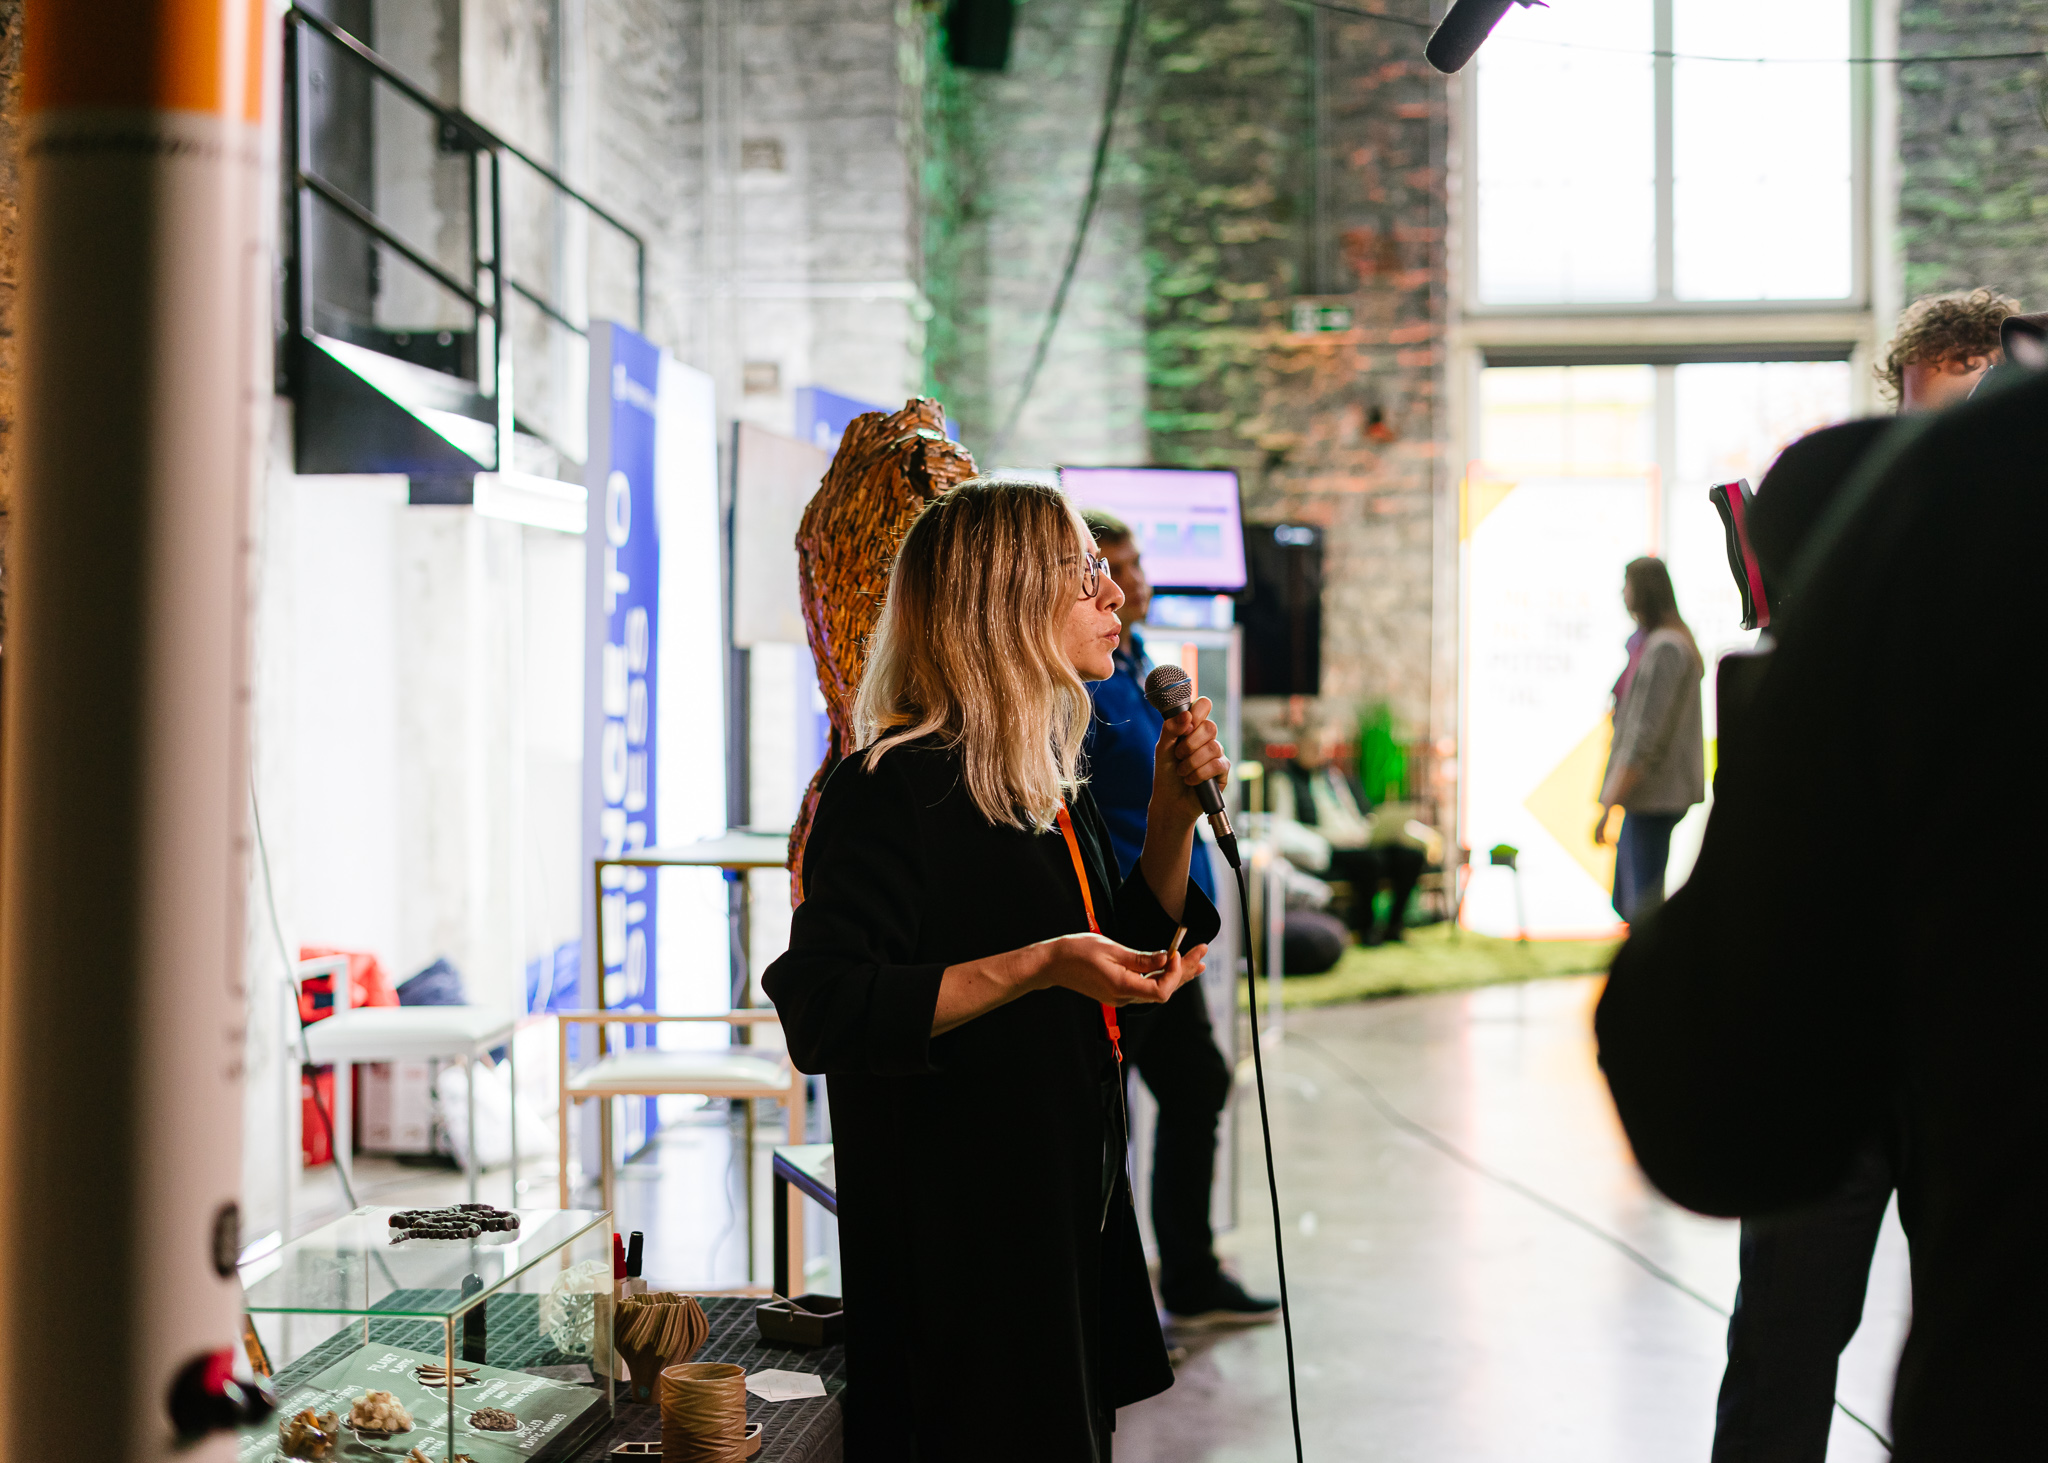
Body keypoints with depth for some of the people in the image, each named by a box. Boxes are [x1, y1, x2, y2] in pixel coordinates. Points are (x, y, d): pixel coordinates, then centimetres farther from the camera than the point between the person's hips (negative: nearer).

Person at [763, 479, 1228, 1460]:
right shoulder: (896, 787, -17)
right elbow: (824, 1016, -25)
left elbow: (1125, 957, 21)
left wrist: (1174, 812, 6)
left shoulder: (1052, 786, 11)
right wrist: (1037, 969, -30)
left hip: (1070, 1220, 9)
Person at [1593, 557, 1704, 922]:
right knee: (1625, 902, 15)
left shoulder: (1663, 649, -17)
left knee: (1642, 906, -6)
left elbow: (1645, 738, -21)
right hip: (1654, 794, 10)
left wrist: (1608, 806, -20)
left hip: (1653, 794, -10)